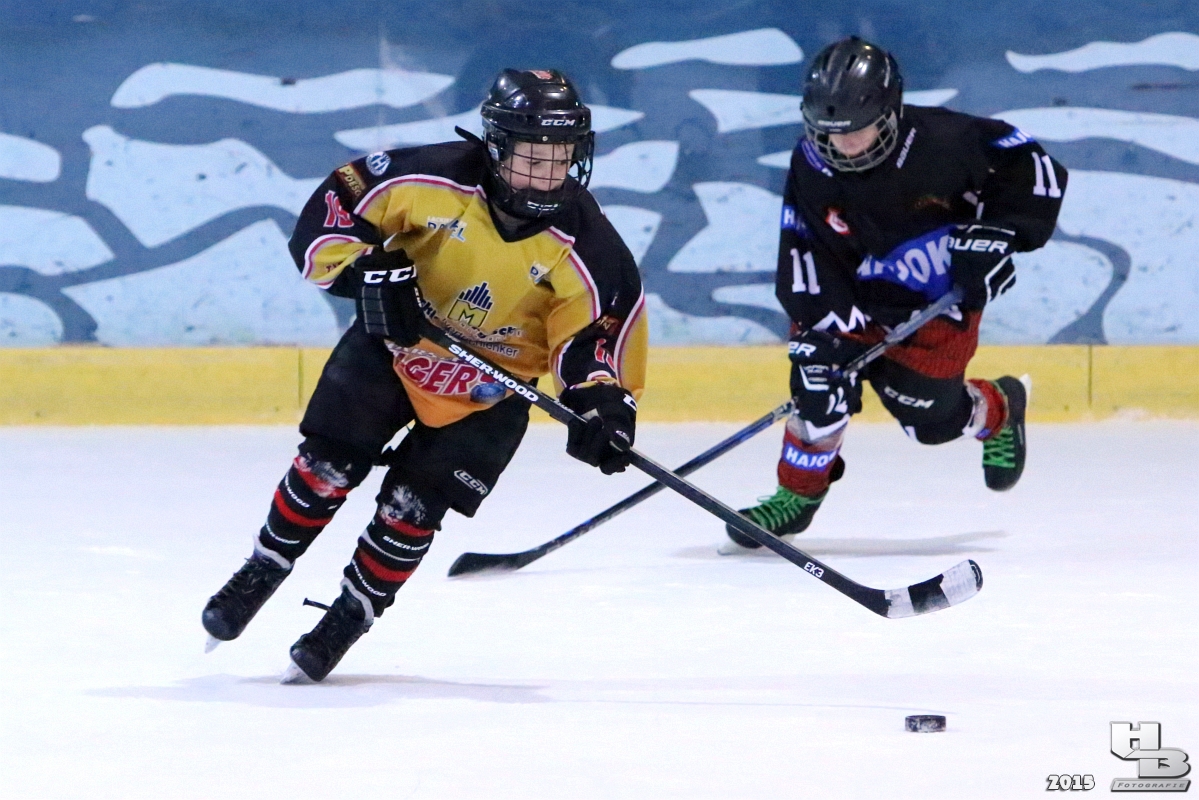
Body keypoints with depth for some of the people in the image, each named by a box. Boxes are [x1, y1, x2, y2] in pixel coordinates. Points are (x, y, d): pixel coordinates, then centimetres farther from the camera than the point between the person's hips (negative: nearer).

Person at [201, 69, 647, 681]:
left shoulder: (584, 248, -23)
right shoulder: (433, 180, -25)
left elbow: (595, 332, -17)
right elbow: (331, 209, -17)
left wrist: (602, 399, -35)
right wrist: (366, 270, -32)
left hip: (492, 386, 0)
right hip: (393, 344, 0)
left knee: (412, 507, -6)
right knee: (326, 468, -2)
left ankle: (347, 619, 15)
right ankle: (261, 574, 22)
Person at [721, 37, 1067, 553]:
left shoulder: (940, 141, -28)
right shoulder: (812, 167, -17)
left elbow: (1033, 168, -19)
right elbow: (805, 258, -16)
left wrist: (996, 234, -25)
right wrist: (818, 326, -28)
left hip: (941, 301, -3)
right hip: (858, 297, 3)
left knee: (929, 417, -2)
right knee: (819, 378, -16)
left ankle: (999, 409, 33)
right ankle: (798, 494, 6)